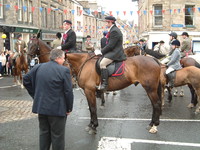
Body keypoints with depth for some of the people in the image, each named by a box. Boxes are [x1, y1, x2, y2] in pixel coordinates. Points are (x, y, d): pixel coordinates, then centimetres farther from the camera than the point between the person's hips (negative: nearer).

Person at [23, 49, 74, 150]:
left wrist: (35, 95, 16)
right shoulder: (64, 70, -14)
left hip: (41, 107, 6)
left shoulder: (38, 67, 3)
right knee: (57, 135, 7)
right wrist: (69, 108, -3)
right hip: (57, 108, -6)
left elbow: (26, 80, 11)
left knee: (44, 133, 19)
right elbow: (68, 92, -15)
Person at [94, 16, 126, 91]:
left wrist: (101, 52, -15)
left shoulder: (114, 31, -15)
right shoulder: (113, 30, 19)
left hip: (115, 53, -12)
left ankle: (104, 84, -30)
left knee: (102, 63, -27)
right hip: (113, 52, 12)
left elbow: (110, 45, -21)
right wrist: (101, 51, 11)